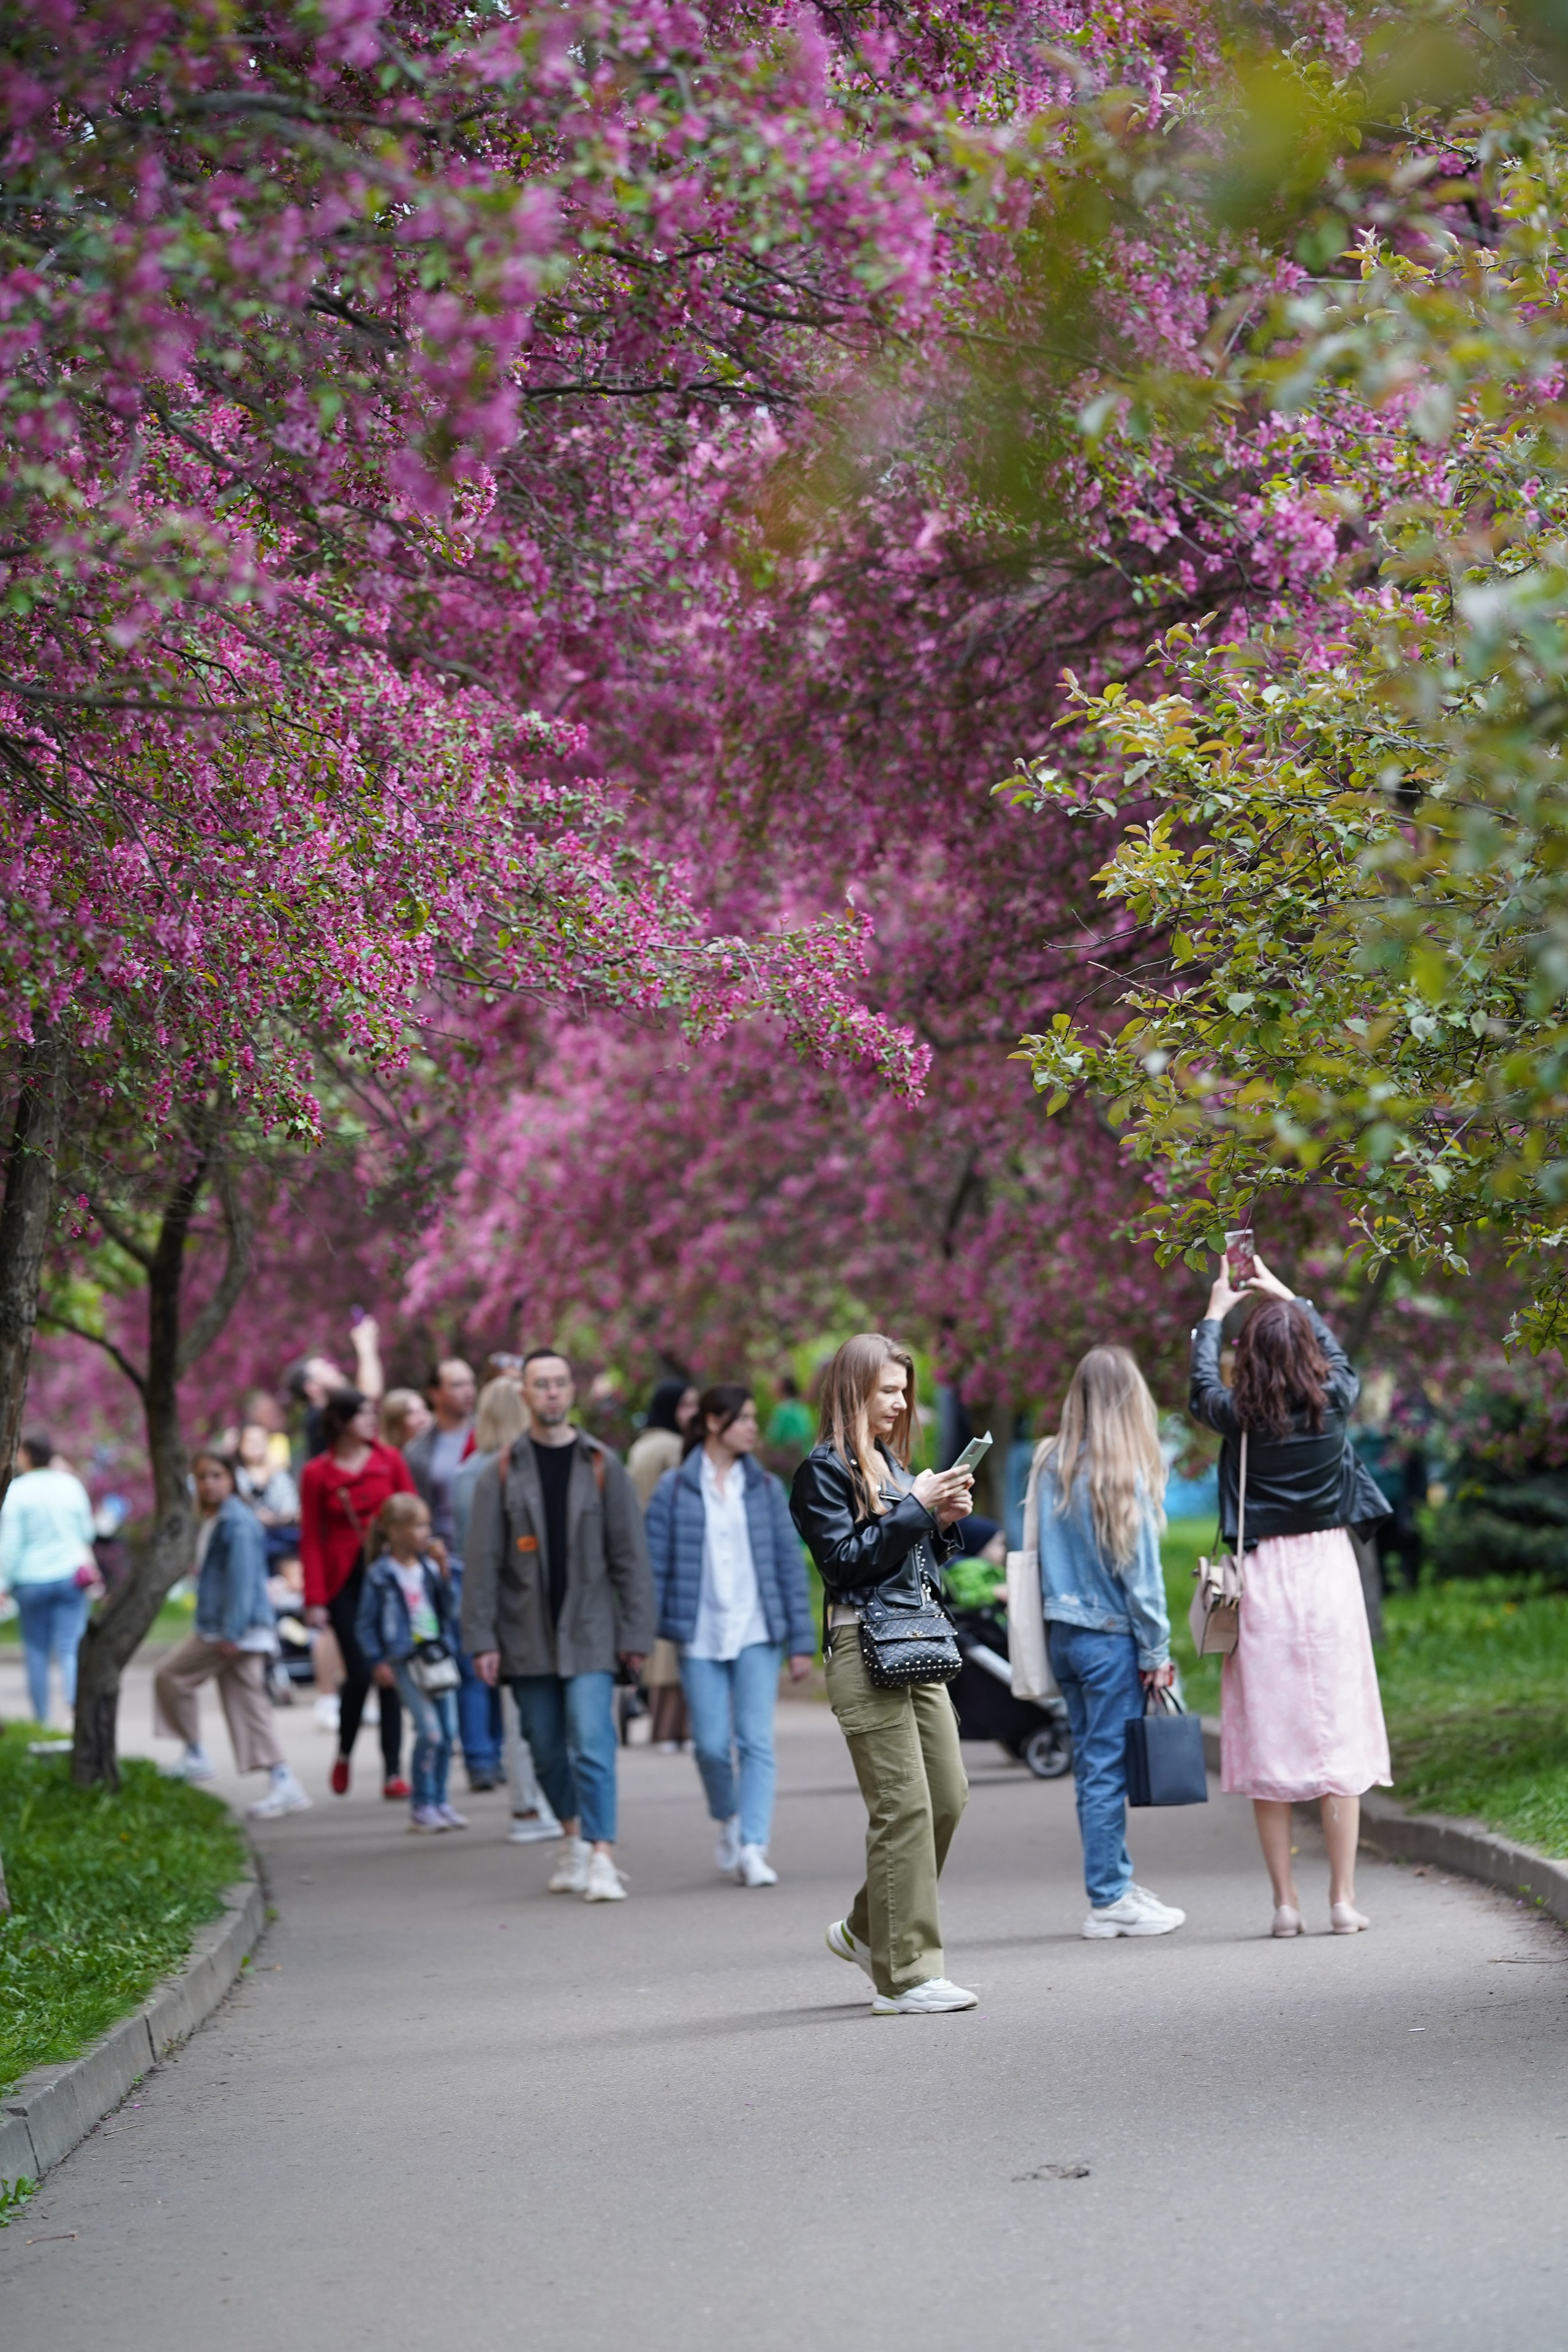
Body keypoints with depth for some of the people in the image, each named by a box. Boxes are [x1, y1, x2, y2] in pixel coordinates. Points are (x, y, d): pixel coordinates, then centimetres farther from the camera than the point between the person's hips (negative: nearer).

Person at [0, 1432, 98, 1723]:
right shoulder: (70, 1484, 1)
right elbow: (87, 1532, 10)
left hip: (32, 1579, -2)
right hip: (70, 1576, 2)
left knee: (37, 1652, 9)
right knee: (70, 1649, -3)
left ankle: (42, 1720, 15)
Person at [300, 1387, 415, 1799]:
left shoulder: (389, 1460, 6)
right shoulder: (317, 1473, 0)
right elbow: (311, 1539, -1)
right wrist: (315, 1599, -6)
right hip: (344, 1582, -2)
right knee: (359, 1673, -8)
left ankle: (392, 1772, 2)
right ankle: (344, 1754, 19)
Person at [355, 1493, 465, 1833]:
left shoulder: (430, 1569, 8)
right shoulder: (380, 1575, -5)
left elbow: (447, 1611, 16)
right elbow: (366, 1624, -3)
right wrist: (377, 1662, -8)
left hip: (437, 1655, 6)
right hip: (404, 1661, -6)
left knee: (448, 1731, 4)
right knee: (430, 1731, -14)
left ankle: (440, 1802, 16)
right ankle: (421, 1806, -4)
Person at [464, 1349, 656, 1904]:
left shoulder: (601, 1467, 3)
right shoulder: (502, 1474, 4)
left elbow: (630, 1556, 3)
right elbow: (482, 1562, 2)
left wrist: (636, 1633, -3)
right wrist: (481, 1639, -5)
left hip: (589, 1631, -2)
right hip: (527, 1636, 2)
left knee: (592, 1746, -13)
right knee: (547, 1750, 10)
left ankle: (602, 1857, -16)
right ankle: (574, 1837, 30)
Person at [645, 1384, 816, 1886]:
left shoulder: (765, 1487, 6)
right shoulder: (675, 1489, 0)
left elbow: (790, 1564, 6)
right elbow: (656, 1566, 0)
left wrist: (802, 1641, 3)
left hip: (757, 1634, 1)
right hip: (700, 1637, -1)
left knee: (756, 1742, -7)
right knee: (712, 1745, 2)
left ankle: (753, 1847, -6)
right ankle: (729, 1822, 29)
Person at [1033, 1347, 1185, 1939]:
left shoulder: (1050, 1466, 4)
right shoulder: (1124, 1474, -12)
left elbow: (1041, 1553, 8)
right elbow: (1140, 1572, -9)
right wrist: (1157, 1652, -4)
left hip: (1061, 1634, 6)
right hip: (1110, 1636, -6)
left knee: (1091, 1765, 12)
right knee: (1108, 1768, -2)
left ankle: (1117, 1885, 18)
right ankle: (1109, 1902, 2)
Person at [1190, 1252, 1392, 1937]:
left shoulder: (1240, 1415, -6)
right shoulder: (1333, 1402, -3)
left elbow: (1202, 1382, 17)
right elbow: (1337, 1355, 20)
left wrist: (1215, 1313, 31)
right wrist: (1290, 1300, 32)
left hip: (1264, 1577, -1)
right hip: (1328, 1572, 1)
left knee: (1269, 1737, 4)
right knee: (1337, 1733, 3)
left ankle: (1286, 1903, 4)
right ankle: (1343, 1899, 1)